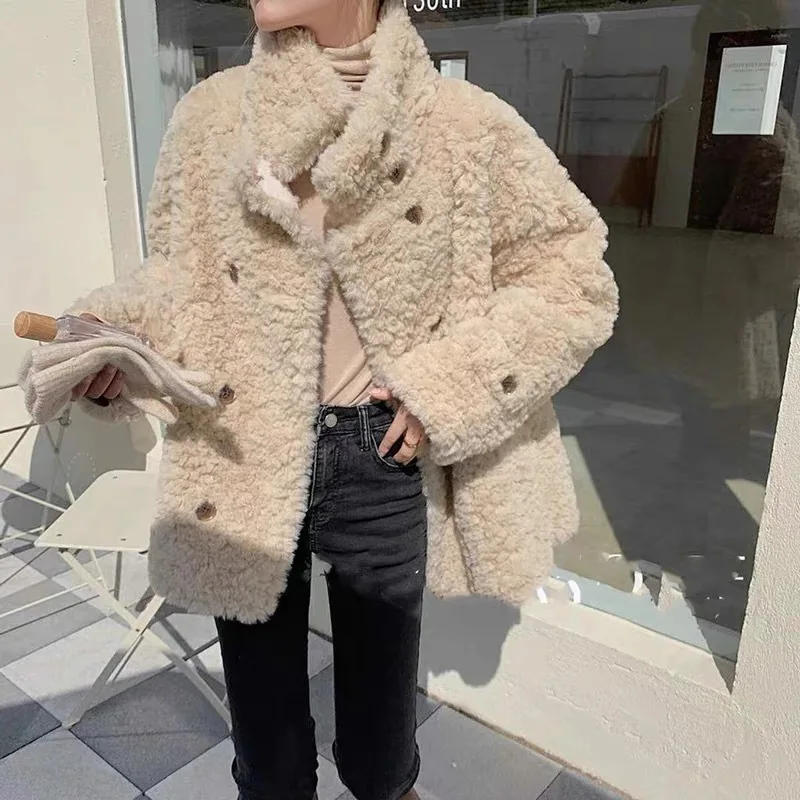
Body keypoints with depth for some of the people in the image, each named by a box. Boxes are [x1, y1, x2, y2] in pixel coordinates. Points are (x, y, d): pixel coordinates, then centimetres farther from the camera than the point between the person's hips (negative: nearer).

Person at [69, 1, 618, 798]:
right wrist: (113, 340, -10)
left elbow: (575, 277, -3)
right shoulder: (209, 114, -1)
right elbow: (183, 271, 10)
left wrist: (448, 385, -12)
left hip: (381, 459, -1)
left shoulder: (463, 125, -8)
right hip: (240, 458, 2)